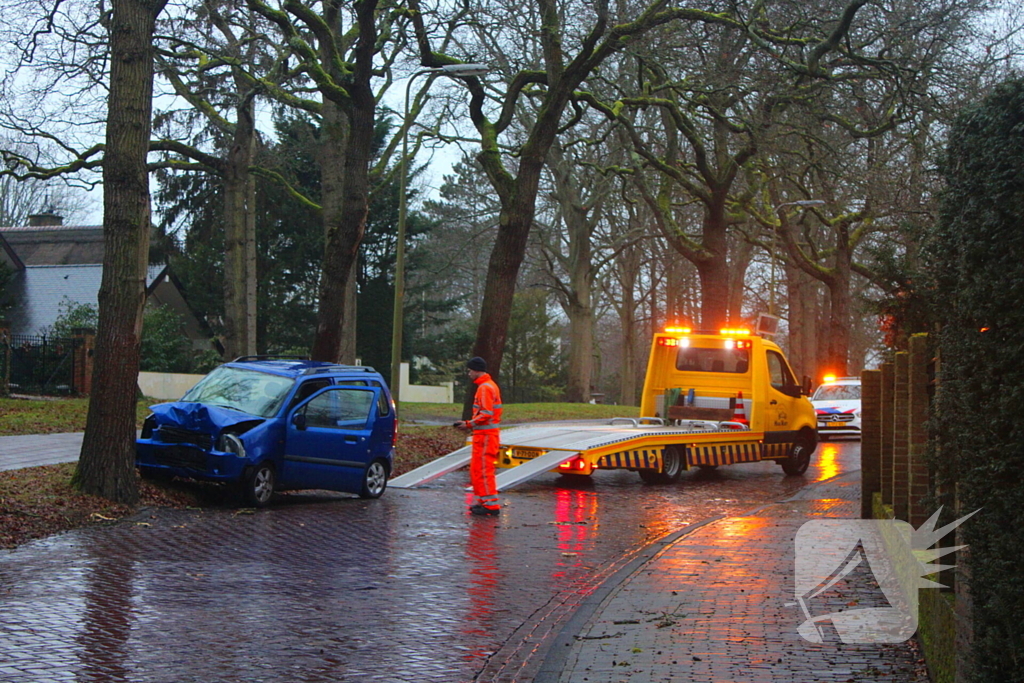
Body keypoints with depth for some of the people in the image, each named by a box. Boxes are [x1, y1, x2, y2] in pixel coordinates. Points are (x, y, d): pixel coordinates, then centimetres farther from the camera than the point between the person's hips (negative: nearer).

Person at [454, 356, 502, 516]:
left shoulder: (485, 388, -15)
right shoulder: (489, 386, 18)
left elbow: (486, 414, -22)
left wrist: (469, 424, -16)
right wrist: (470, 423, 15)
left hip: (485, 436, -10)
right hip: (485, 434, 10)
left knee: (483, 470, -9)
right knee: (476, 470, 15)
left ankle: (491, 505, -8)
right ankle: (484, 501, 20)